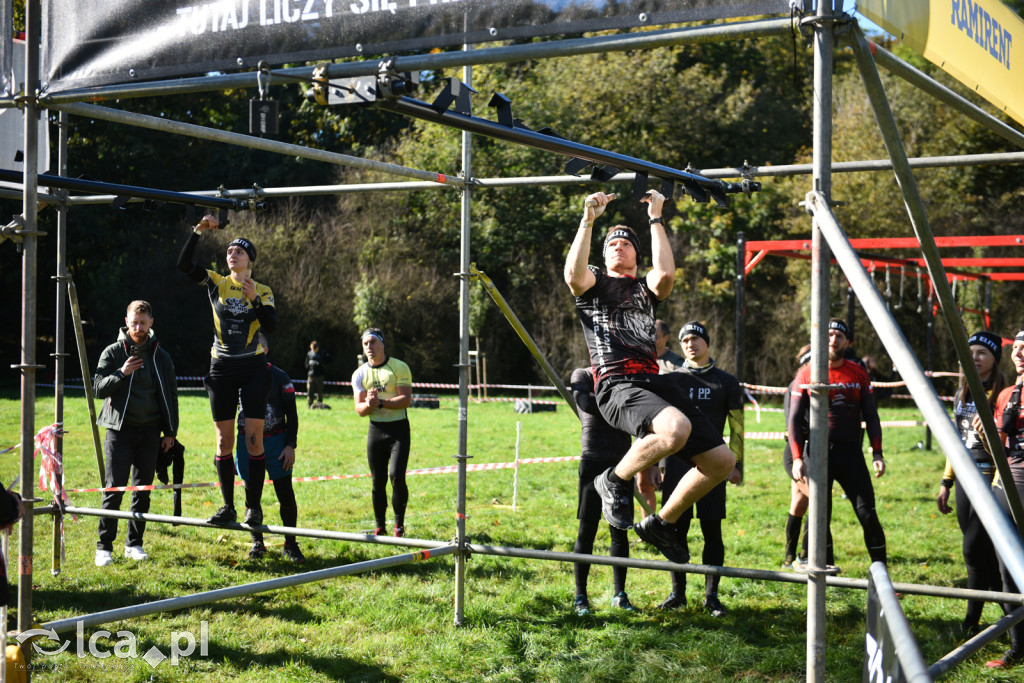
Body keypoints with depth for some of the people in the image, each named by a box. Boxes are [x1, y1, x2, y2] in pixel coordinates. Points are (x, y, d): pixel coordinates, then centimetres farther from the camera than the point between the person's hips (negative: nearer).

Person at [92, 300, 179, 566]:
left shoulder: (161, 357, 10)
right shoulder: (113, 352, 3)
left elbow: (171, 396, 14)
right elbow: (98, 389, -3)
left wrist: (170, 432, 8)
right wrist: (121, 373, -18)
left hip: (150, 432, 3)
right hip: (120, 430, -3)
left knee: (143, 491, 6)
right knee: (114, 490, -6)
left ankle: (134, 544, 15)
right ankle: (104, 547, -1)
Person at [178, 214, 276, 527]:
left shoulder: (262, 291, 3)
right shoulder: (216, 283, 7)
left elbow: (271, 326, -9)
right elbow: (183, 264, -5)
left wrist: (255, 299, -19)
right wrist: (198, 231, -12)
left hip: (253, 369, -2)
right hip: (221, 369, 2)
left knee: (254, 439, -5)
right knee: (224, 440, 4)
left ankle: (253, 506, 4)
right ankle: (228, 506, 11)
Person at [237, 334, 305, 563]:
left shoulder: (279, 377, 0)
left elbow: (291, 413, 0)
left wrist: (291, 445, -7)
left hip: (276, 441, -2)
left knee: (285, 492, -2)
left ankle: (290, 544, 7)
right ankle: (257, 543, 19)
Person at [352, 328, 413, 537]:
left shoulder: (400, 368, -4)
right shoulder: (359, 374, 7)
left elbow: (406, 399, -12)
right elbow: (359, 410, 4)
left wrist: (380, 402, -23)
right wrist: (368, 404, -19)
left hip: (398, 428, -3)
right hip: (376, 430, 3)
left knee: (396, 476, -14)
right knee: (378, 481, 4)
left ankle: (399, 523, 3)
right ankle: (380, 526, 17)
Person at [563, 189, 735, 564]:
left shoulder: (645, 289, 26)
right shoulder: (594, 283, 17)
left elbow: (667, 272, 1)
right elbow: (573, 273, -9)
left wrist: (655, 219, 6)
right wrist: (588, 220, -7)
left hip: (655, 383, 6)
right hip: (616, 386, -6)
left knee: (721, 460, -1)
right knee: (676, 428, -37)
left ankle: (660, 523, 17)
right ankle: (615, 481, -9)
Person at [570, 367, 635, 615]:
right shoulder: (582, 376, 3)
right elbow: (585, 403, -18)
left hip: (621, 462, 4)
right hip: (593, 461, -4)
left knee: (620, 531, 7)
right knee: (587, 530, -3)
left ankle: (620, 595, 16)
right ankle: (580, 598, 4)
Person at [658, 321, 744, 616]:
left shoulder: (727, 382, 7)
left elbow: (737, 428, 9)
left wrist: (736, 465, 2)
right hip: (677, 466, 1)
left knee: (712, 532, 0)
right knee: (677, 530, 4)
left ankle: (711, 595, 9)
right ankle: (677, 593, 15)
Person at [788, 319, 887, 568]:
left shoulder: (858, 374, 7)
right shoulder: (806, 374, 1)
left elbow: (871, 416, 9)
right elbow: (794, 419, 0)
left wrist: (877, 453, 0)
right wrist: (797, 458, -8)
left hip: (851, 453, 1)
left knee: (867, 514, -4)